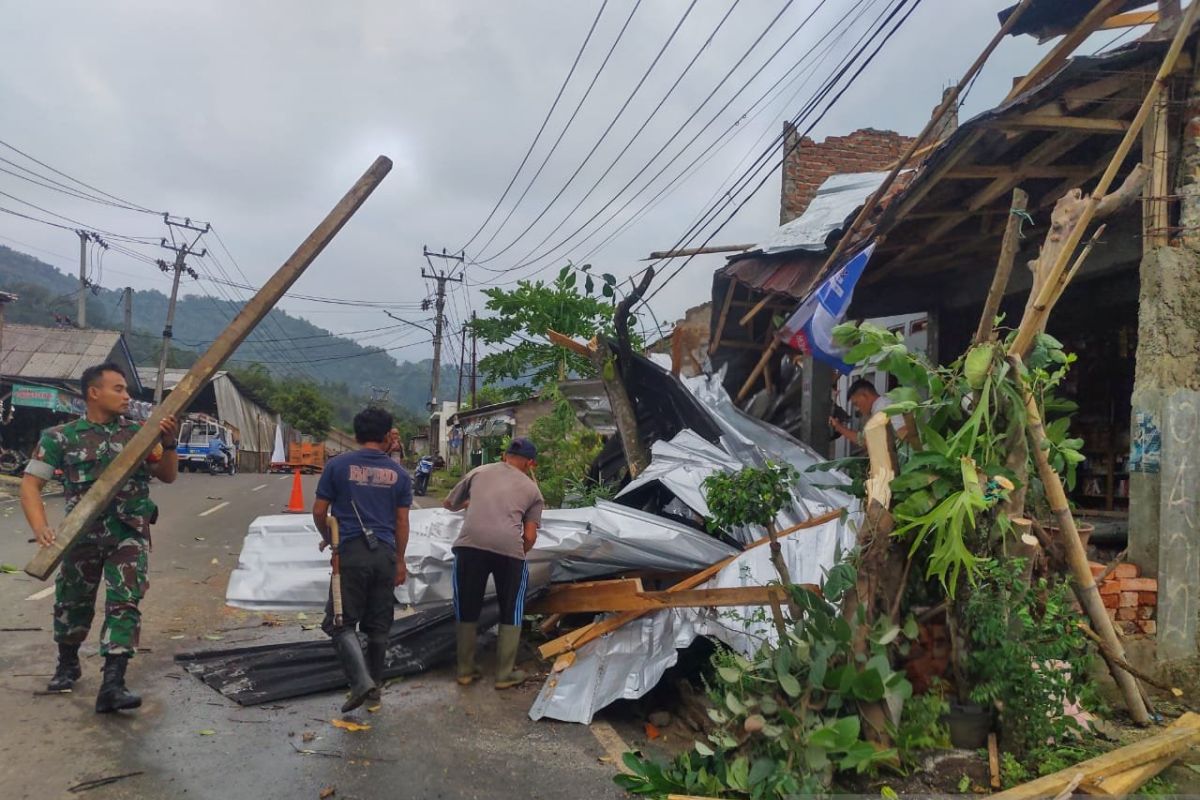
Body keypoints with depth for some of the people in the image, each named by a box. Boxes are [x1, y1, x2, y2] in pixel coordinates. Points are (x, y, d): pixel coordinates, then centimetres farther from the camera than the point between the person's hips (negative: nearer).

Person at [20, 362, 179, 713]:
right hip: (82, 535, 0)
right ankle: (67, 664, 43)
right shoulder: (61, 437, -1)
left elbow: (168, 476, 7)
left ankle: (112, 685, -9)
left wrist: (168, 444, -13)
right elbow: (30, 484, -3)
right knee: (72, 603, 16)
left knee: (124, 604, -8)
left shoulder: (138, 432, 4)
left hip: (131, 535, 0)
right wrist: (40, 527, -19)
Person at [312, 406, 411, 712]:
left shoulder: (337, 466, 0)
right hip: (385, 554, 3)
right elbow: (402, 521, 7)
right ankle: (376, 686, 22)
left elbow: (319, 511, 3)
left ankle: (361, 680, -12)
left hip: (350, 552, -3)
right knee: (378, 625, 13)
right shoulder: (398, 474, 5)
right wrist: (400, 561, 16)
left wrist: (327, 537, 23)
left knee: (341, 622, 4)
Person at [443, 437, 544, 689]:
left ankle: (466, 670, 29)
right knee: (511, 614, 18)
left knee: (467, 610, 19)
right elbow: (530, 537, 12)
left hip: (471, 544, 1)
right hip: (509, 548, -1)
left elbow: (449, 503, 36)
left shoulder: (479, 471, 24)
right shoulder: (532, 490, 21)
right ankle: (505, 674, 23)